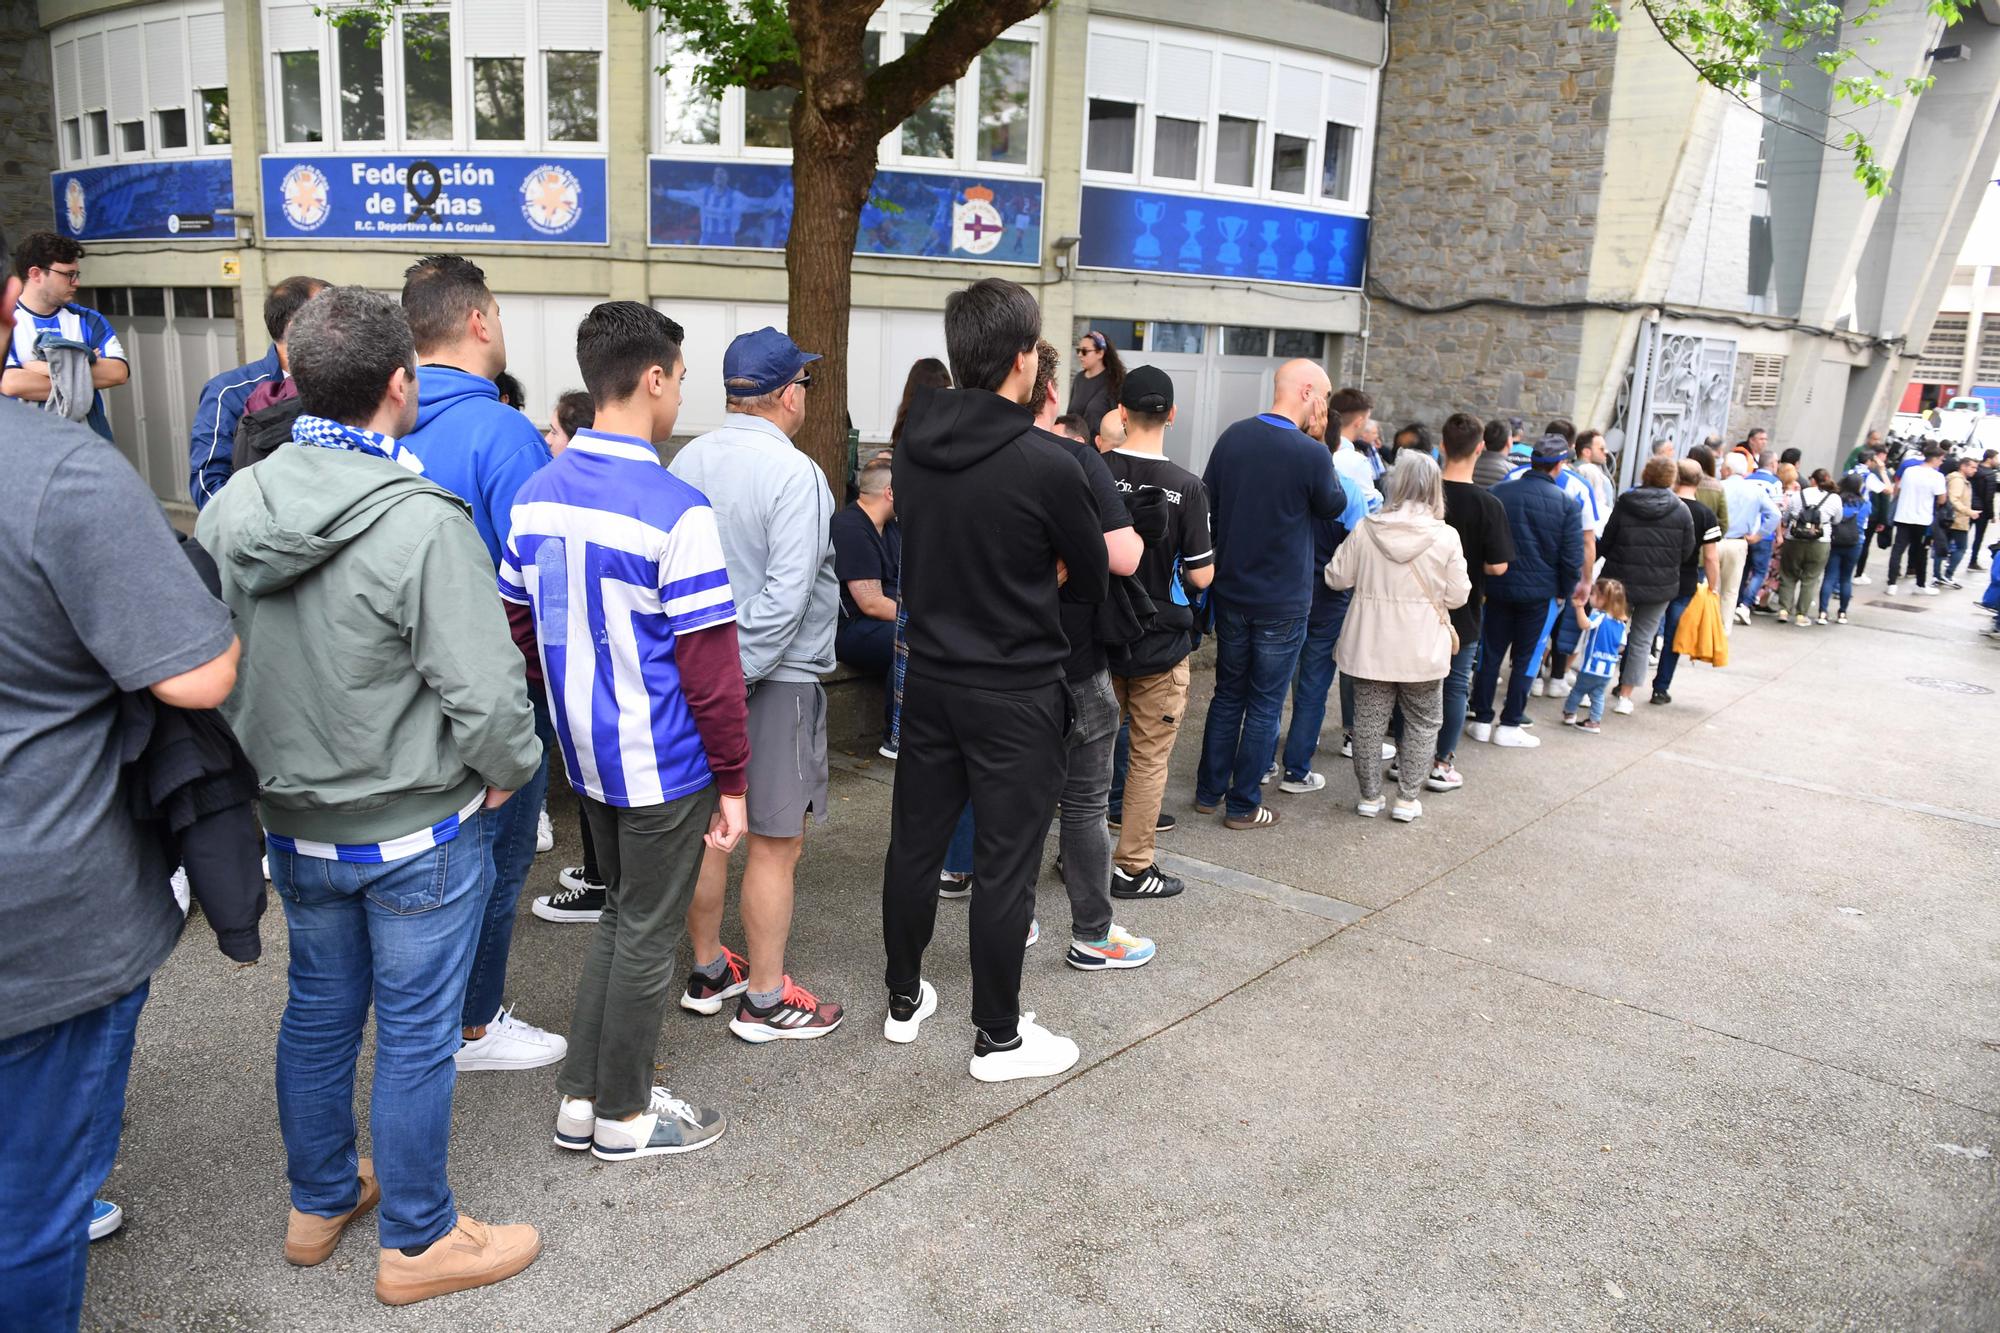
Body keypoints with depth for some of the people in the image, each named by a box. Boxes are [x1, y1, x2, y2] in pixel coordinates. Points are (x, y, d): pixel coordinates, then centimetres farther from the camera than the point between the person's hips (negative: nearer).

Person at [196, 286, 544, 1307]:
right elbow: (485, 692, -25)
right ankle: (417, 1244, 27)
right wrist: (509, 772, -7)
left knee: (317, 1013, 22)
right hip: (419, 832, -6)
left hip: (294, 826, 7)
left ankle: (319, 1203, 42)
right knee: (414, 1037, 9)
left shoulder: (231, 507, -4)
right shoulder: (421, 523, -25)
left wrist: (264, 763, 17)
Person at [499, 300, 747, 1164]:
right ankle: (624, 1117, 25)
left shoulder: (537, 494, 2)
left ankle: (581, 1099, 32)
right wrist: (732, 782, -11)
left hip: (586, 751, 7)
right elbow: (709, 666, -19)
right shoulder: (675, 511, -20)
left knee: (621, 916, 23)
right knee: (647, 935, 9)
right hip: (664, 762, -7)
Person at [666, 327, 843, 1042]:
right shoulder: (793, 474, -17)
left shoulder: (686, 461, 4)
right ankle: (765, 999, 15)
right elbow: (785, 595, -23)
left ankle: (707, 971, 32)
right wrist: (738, 671, -15)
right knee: (775, 843, 4)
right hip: (777, 677, -7)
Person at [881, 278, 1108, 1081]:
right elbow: (1093, 578, -6)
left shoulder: (913, 447, 0)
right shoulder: (1046, 464, -19)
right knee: (1005, 865, 5)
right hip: (1015, 692, -6)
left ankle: (904, 1001, 34)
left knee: (915, 843, 17)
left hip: (930, 678, 6)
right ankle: (998, 1038, 18)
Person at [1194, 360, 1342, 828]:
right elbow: (1334, 507, -1)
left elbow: (1207, 502, 6)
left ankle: (1209, 791, 26)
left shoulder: (1233, 436, -3)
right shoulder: (1311, 453, -19)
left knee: (1227, 695, 19)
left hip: (1230, 593, 5)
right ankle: (1243, 805, 15)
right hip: (1282, 604, -5)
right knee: (1265, 706, 7)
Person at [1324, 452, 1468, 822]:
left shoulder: (1366, 529, -9)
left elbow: (1337, 577, -1)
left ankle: (1369, 796, 20)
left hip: (1371, 647, 1)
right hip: (1422, 650, -1)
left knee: (1369, 719, 13)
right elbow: (1457, 595, -7)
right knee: (1422, 723, 15)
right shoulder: (1445, 537, -12)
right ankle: (1407, 799, 15)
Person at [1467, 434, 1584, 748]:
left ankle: (1482, 720, 16)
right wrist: (1563, 593, 7)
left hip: (1498, 588, 2)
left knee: (1490, 654, 12)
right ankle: (1509, 725, 13)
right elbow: (1572, 558, -8)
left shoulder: (1498, 493, -3)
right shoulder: (1566, 504, -10)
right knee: (1525, 659, 8)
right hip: (1540, 593, -2)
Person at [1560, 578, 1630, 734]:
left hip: (1590, 666, -5)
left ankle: (1569, 713, 27)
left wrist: (1579, 606, -46)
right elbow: (1621, 647, 9)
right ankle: (1595, 721, 15)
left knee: (1578, 690, 14)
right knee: (1598, 695, 15)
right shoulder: (1621, 623, 4)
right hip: (1608, 669, 5)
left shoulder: (1599, 616, -17)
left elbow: (1585, 624, -40)